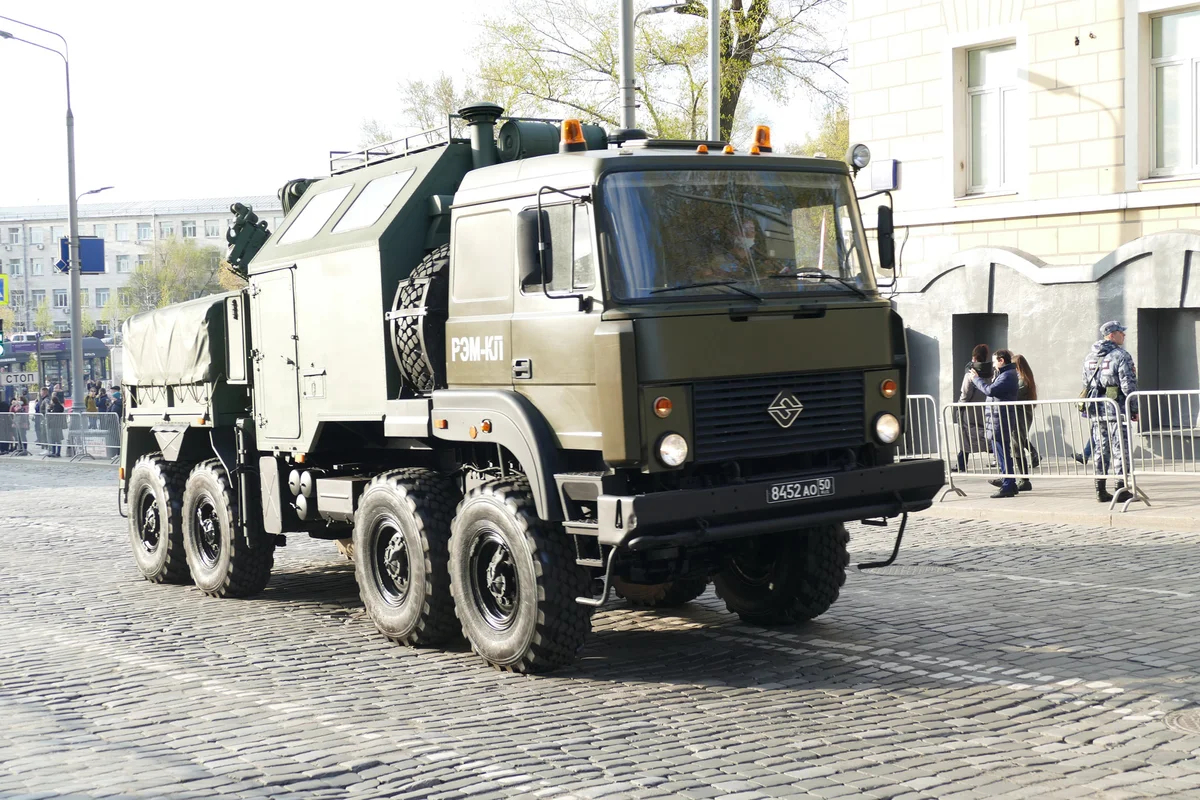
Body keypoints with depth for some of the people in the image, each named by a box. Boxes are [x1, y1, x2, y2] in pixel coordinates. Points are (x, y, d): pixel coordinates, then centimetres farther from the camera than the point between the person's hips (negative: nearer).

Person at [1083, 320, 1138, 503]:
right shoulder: (1121, 355, -9)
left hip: (1095, 411, 6)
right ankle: (1121, 490, -2)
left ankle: (1101, 491, 11)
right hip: (1116, 409, -6)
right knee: (1119, 449, -2)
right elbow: (1129, 385, -12)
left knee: (1099, 450, 10)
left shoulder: (1089, 357, 12)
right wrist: (1135, 409, -5)